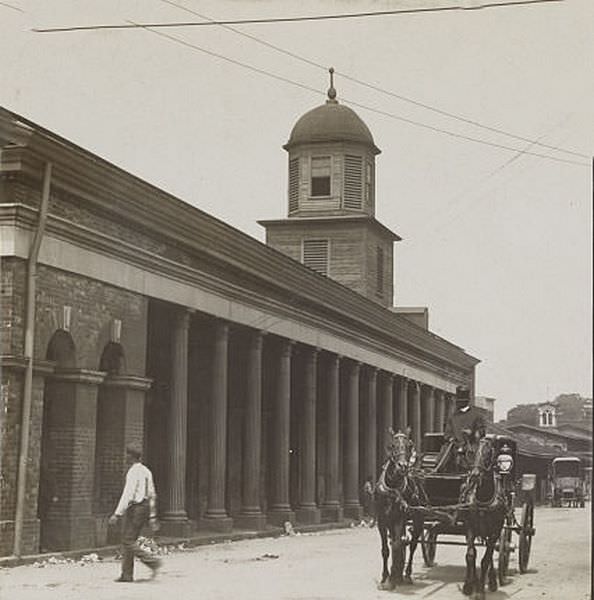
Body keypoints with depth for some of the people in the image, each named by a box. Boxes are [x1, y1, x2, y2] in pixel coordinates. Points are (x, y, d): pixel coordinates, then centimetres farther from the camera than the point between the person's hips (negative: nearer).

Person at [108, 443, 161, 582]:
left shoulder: (134, 472, -14)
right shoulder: (146, 471, 14)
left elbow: (127, 494, -21)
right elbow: (152, 495, 17)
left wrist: (117, 514, -21)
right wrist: (152, 516, 20)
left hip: (135, 508, -9)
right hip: (145, 507, 9)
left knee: (129, 542, -6)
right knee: (127, 541, 12)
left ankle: (152, 561, -12)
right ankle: (127, 574, 12)